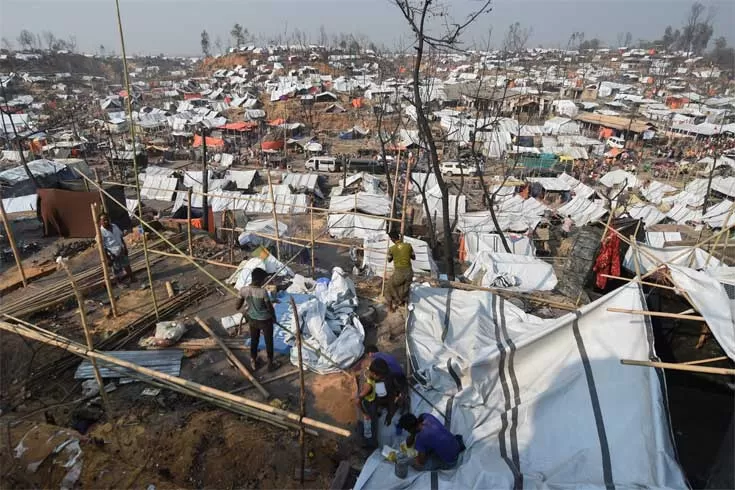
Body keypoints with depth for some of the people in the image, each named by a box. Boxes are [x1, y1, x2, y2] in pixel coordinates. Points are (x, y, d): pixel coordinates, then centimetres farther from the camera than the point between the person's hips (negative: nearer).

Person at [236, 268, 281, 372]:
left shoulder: (243, 290, -17)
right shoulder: (263, 292, -31)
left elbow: (238, 306, -5)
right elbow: (270, 307, -19)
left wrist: (246, 313, 17)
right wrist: (274, 318, 1)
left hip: (252, 319, 4)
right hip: (265, 321, -4)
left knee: (254, 341, 26)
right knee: (269, 342, 17)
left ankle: (253, 362, 43)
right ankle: (271, 363, 35)